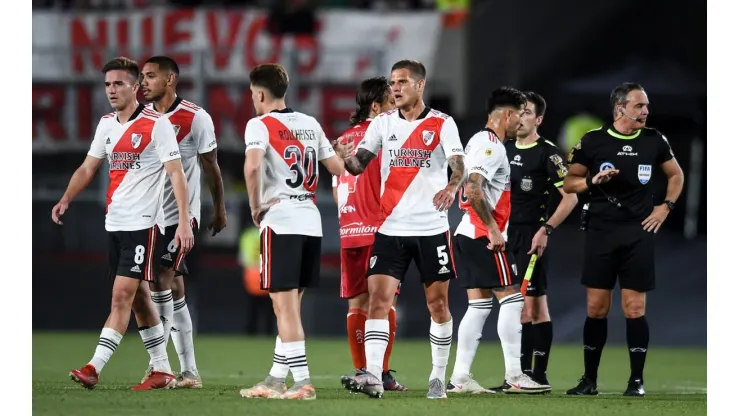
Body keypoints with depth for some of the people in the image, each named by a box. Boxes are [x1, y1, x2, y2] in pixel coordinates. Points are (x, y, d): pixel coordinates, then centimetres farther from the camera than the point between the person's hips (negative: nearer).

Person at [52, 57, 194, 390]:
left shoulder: (157, 124, -10)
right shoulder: (106, 124, 11)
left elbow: (176, 174, -13)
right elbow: (88, 168, 17)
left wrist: (184, 222, -20)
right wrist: (66, 199, 1)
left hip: (143, 223, -8)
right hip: (114, 222, 8)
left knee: (122, 295, -12)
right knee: (138, 297, 11)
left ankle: (94, 368, -17)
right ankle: (162, 371, 18)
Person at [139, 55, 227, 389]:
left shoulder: (196, 119, -7)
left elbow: (210, 167, 1)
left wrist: (219, 209, 7)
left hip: (182, 212, -5)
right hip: (150, 214, 5)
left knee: (162, 279, -18)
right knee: (174, 289, 6)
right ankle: (189, 370, 10)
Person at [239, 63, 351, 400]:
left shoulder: (260, 125, -6)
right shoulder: (310, 124, 13)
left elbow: (252, 166, -23)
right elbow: (337, 168, 16)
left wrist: (255, 205, -9)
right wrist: (342, 152, 38)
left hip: (279, 223, -7)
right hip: (311, 222, 7)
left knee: (285, 307, -5)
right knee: (290, 307, 14)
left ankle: (302, 382, -11)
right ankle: (276, 379, 19)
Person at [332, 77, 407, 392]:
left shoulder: (344, 139, 14)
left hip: (349, 232, 6)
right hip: (379, 230, -6)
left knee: (357, 303, 7)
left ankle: (360, 372, 5)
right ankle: (382, 374, -8)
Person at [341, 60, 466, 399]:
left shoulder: (442, 124, -1)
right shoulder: (382, 123, 7)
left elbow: (458, 164, -14)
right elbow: (359, 164, 0)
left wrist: (451, 187, -36)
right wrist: (347, 158, -24)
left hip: (431, 229, -2)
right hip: (391, 228, 2)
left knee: (437, 303, 5)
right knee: (378, 298, -11)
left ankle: (438, 378, 17)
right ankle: (372, 376, -18)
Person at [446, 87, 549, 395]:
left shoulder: (479, 141, 18)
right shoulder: (491, 146, -14)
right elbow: (473, 190, -25)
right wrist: (493, 229, -23)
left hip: (467, 234, 10)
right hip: (484, 237, -10)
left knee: (479, 305, 9)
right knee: (511, 299, -5)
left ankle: (459, 377, 5)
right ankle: (514, 376, -6)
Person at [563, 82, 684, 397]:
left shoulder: (654, 141, 3)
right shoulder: (592, 141, -1)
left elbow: (676, 175, 18)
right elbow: (569, 183, 5)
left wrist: (666, 207, 6)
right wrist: (593, 181, -14)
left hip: (638, 233, 0)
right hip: (601, 232, 0)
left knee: (634, 308, -2)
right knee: (596, 308, 2)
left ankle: (637, 380, 5)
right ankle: (589, 379, 11)